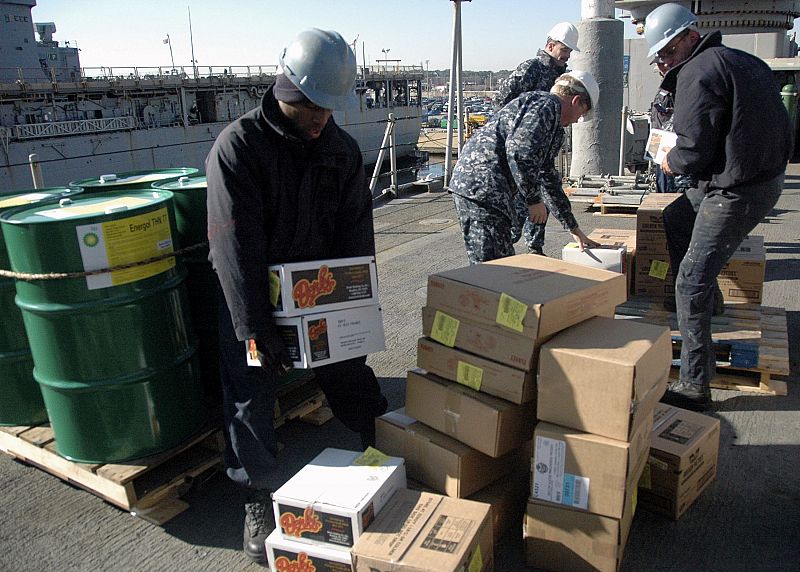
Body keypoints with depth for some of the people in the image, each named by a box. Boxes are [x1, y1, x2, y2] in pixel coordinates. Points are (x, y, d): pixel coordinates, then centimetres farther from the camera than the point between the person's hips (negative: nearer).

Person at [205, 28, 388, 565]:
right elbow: (236, 247, -23)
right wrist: (258, 328, -25)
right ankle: (259, 500, 25)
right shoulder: (237, 147, -19)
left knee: (352, 377, 11)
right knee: (251, 396, 3)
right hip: (251, 294, -3)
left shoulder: (342, 148, -4)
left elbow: (357, 231, -2)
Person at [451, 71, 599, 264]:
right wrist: (534, 199, -11)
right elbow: (518, 150, -21)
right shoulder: (547, 104, -4)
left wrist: (573, 228, 40)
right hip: (482, 188, -11)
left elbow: (549, 180, 37)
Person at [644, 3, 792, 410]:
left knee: (692, 286, -6)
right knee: (675, 218, 30)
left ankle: (694, 385, -1)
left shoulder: (698, 73, -14)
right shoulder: (744, 61, 15)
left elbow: (693, 153, -20)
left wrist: (670, 162, 4)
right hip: (769, 174, 10)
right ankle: (704, 298, 38)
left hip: (736, 192, -10)